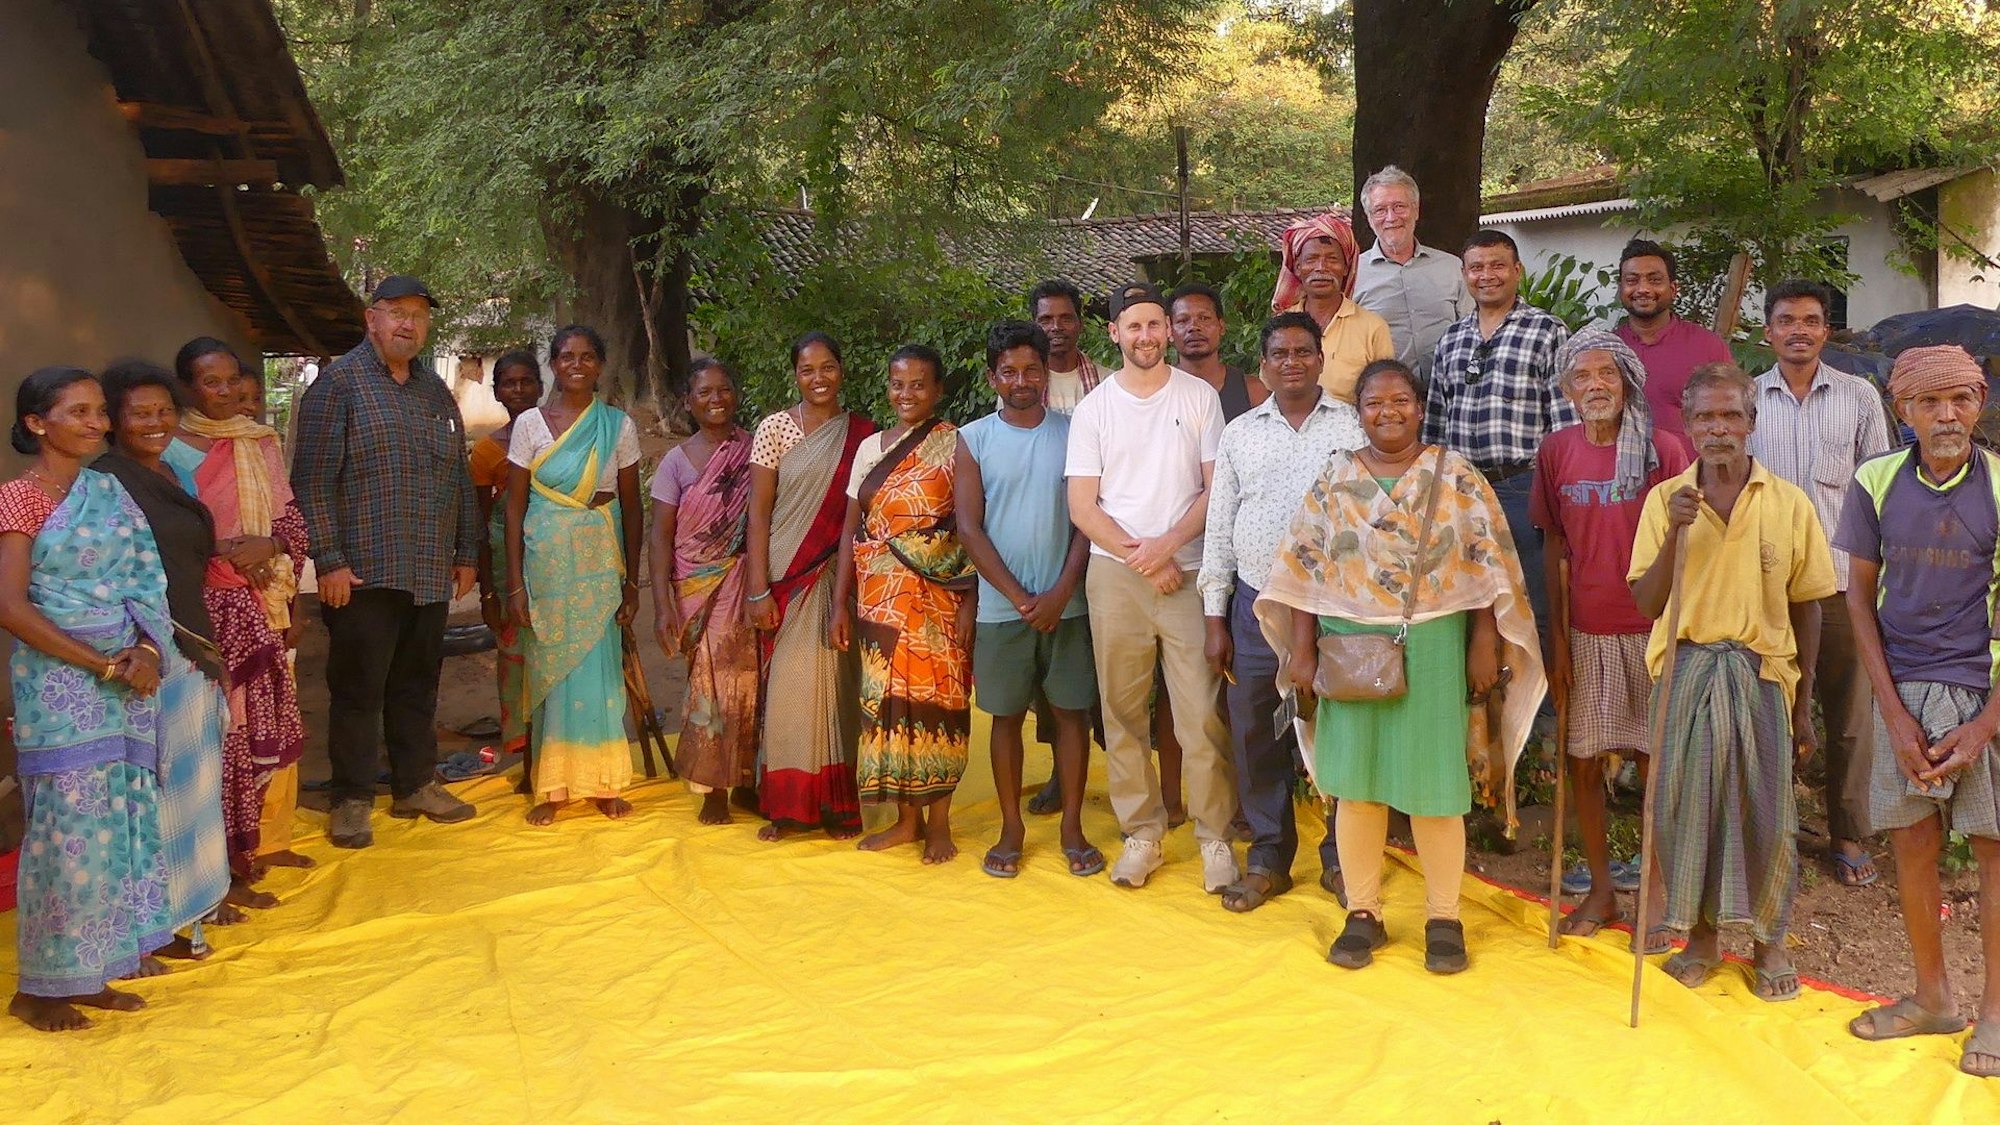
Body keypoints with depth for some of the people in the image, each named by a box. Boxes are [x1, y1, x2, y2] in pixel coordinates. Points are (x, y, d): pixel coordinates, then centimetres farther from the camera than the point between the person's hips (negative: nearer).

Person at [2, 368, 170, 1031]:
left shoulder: (108, 490, 10)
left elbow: (144, 582, 9)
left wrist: (146, 650, -9)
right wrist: (104, 665, -15)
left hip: (127, 678, 6)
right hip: (59, 684, -6)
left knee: (121, 822, 9)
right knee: (70, 828, -3)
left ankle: (90, 974, 21)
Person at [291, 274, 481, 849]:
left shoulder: (436, 391, 16)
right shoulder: (339, 382, -4)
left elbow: (459, 476, 20)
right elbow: (313, 479, -9)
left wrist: (466, 552, 15)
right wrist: (329, 560, -15)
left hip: (431, 574, 6)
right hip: (365, 572, -6)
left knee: (418, 684, 13)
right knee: (358, 687, 1)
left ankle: (415, 785, 25)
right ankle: (352, 800, 10)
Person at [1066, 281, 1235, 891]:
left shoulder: (1199, 396, 5)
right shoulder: (1094, 406, 7)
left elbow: (1216, 487, 2)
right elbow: (1082, 506, 2)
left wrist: (1169, 543, -11)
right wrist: (1139, 555, -8)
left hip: (1188, 572, -1)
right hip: (1113, 573, 1)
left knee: (1201, 713, -4)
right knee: (1123, 712, 6)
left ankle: (1215, 836, 7)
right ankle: (1141, 832, 18)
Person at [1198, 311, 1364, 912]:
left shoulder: (1356, 427, 2)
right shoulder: (1239, 434, 9)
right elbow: (1219, 529, 10)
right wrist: (1216, 618, 6)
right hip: (1257, 607, 2)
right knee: (1255, 737, 7)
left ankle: (1342, 858, 21)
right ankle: (1268, 857, 22)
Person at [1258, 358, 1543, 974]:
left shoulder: (1455, 475, 1)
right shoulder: (1334, 478, 5)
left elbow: (1488, 564, -1)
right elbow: (1305, 568, 5)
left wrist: (1484, 644, -7)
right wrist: (1301, 650, 0)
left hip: (1432, 649, -1)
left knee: (1434, 783, 2)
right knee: (1356, 782, 5)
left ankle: (1443, 918, 17)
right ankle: (1363, 913, 19)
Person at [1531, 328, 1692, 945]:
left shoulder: (1664, 449, -6)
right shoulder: (1556, 452, 1)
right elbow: (1556, 552, 5)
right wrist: (1556, 639, 3)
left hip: (1650, 631, -2)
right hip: (1585, 634, 3)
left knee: (1656, 762, 4)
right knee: (1583, 762, 8)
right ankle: (1600, 889, 22)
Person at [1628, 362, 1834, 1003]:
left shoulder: (1788, 504, 0)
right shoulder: (1665, 500, 0)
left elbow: (1806, 608, 5)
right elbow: (1647, 603, -3)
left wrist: (1803, 704, 6)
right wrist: (1675, 532, -17)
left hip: (1761, 671, 0)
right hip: (1685, 668, 1)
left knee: (1764, 809, 4)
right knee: (1685, 804, 5)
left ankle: (1769, 940, 23)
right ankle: (1702, 935, 23)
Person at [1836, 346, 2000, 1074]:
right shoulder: (1876, 483, -2)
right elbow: (1859, 597, 2)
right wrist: (1894, 714, -4)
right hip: (1905, 691, 2)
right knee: (1911, 845, 8)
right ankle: (1932, 997, 25)